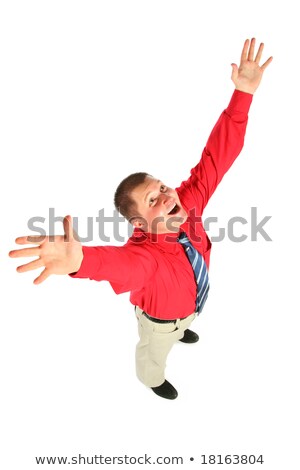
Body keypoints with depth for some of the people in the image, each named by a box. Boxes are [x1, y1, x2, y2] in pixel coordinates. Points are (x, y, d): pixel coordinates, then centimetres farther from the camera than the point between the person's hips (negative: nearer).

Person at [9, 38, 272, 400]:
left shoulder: (188, 200, -33)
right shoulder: (145, 253, -50)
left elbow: (216, 156, -37)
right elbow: (123, 262, -75)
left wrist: (243, 94, -45)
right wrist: (81, 259, -98)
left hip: (189, 303, 5)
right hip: (160, 318, -5)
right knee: (155, 353, 31)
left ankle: (181, 330, 80)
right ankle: (152, 379, 67)